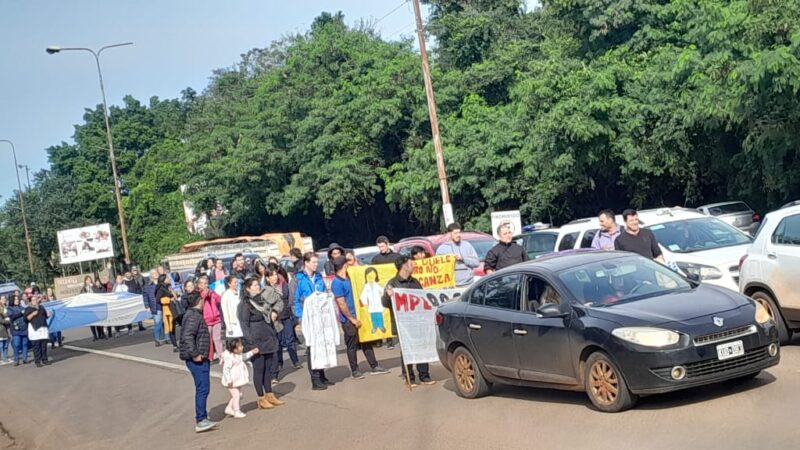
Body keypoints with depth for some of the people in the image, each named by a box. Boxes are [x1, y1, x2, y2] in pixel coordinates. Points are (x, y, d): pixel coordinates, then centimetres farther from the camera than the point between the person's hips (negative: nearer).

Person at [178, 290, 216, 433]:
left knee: (202, 389, 17)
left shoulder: (193, 314, 16)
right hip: (197, 360, -11)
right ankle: (200, 421, -10)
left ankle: (202, 418, 25)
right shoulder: (194, 316, -16)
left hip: (201, 359, 11)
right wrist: (195, 354, -25)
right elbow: (187, 336, -27)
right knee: (202, 389, -10)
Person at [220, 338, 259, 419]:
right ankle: (237, 412, 4)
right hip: (232, 382, -10)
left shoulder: (239, 354, 3)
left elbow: (244, 357, 25)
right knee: (236, 395, -6)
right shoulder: (229, 358, -27)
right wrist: (229, 380, -28)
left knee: (238, 394, 17)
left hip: (237, 380, 10)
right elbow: (226, 369, -27)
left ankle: (229, 408, 29)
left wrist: (252, 352, 17)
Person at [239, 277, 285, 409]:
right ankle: (261, 399, 7)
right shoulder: (245, 304, -11)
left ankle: (269, 395, 21)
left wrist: (275, 312, 3)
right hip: (257, 342, -7)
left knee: (268, 368, 12)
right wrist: (251, 343, -17)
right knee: (259, 369, 0)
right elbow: (244, 324, -13)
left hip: (269, 339, 7)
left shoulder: (263, 298, 9)